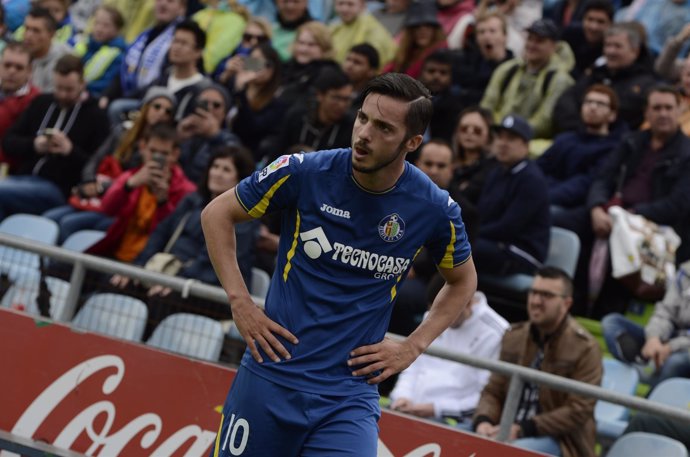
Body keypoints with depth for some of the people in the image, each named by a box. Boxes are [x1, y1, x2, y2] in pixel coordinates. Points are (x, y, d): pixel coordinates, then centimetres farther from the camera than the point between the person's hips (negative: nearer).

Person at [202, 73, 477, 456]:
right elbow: (217, 214, 5)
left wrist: (412, 347, 4)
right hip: (271, 376, 0)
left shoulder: (434, 209, -5)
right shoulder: (306, 172, -9)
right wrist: (240, 302, -3)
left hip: (349, 398, 0)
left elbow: (463, 281, 15)